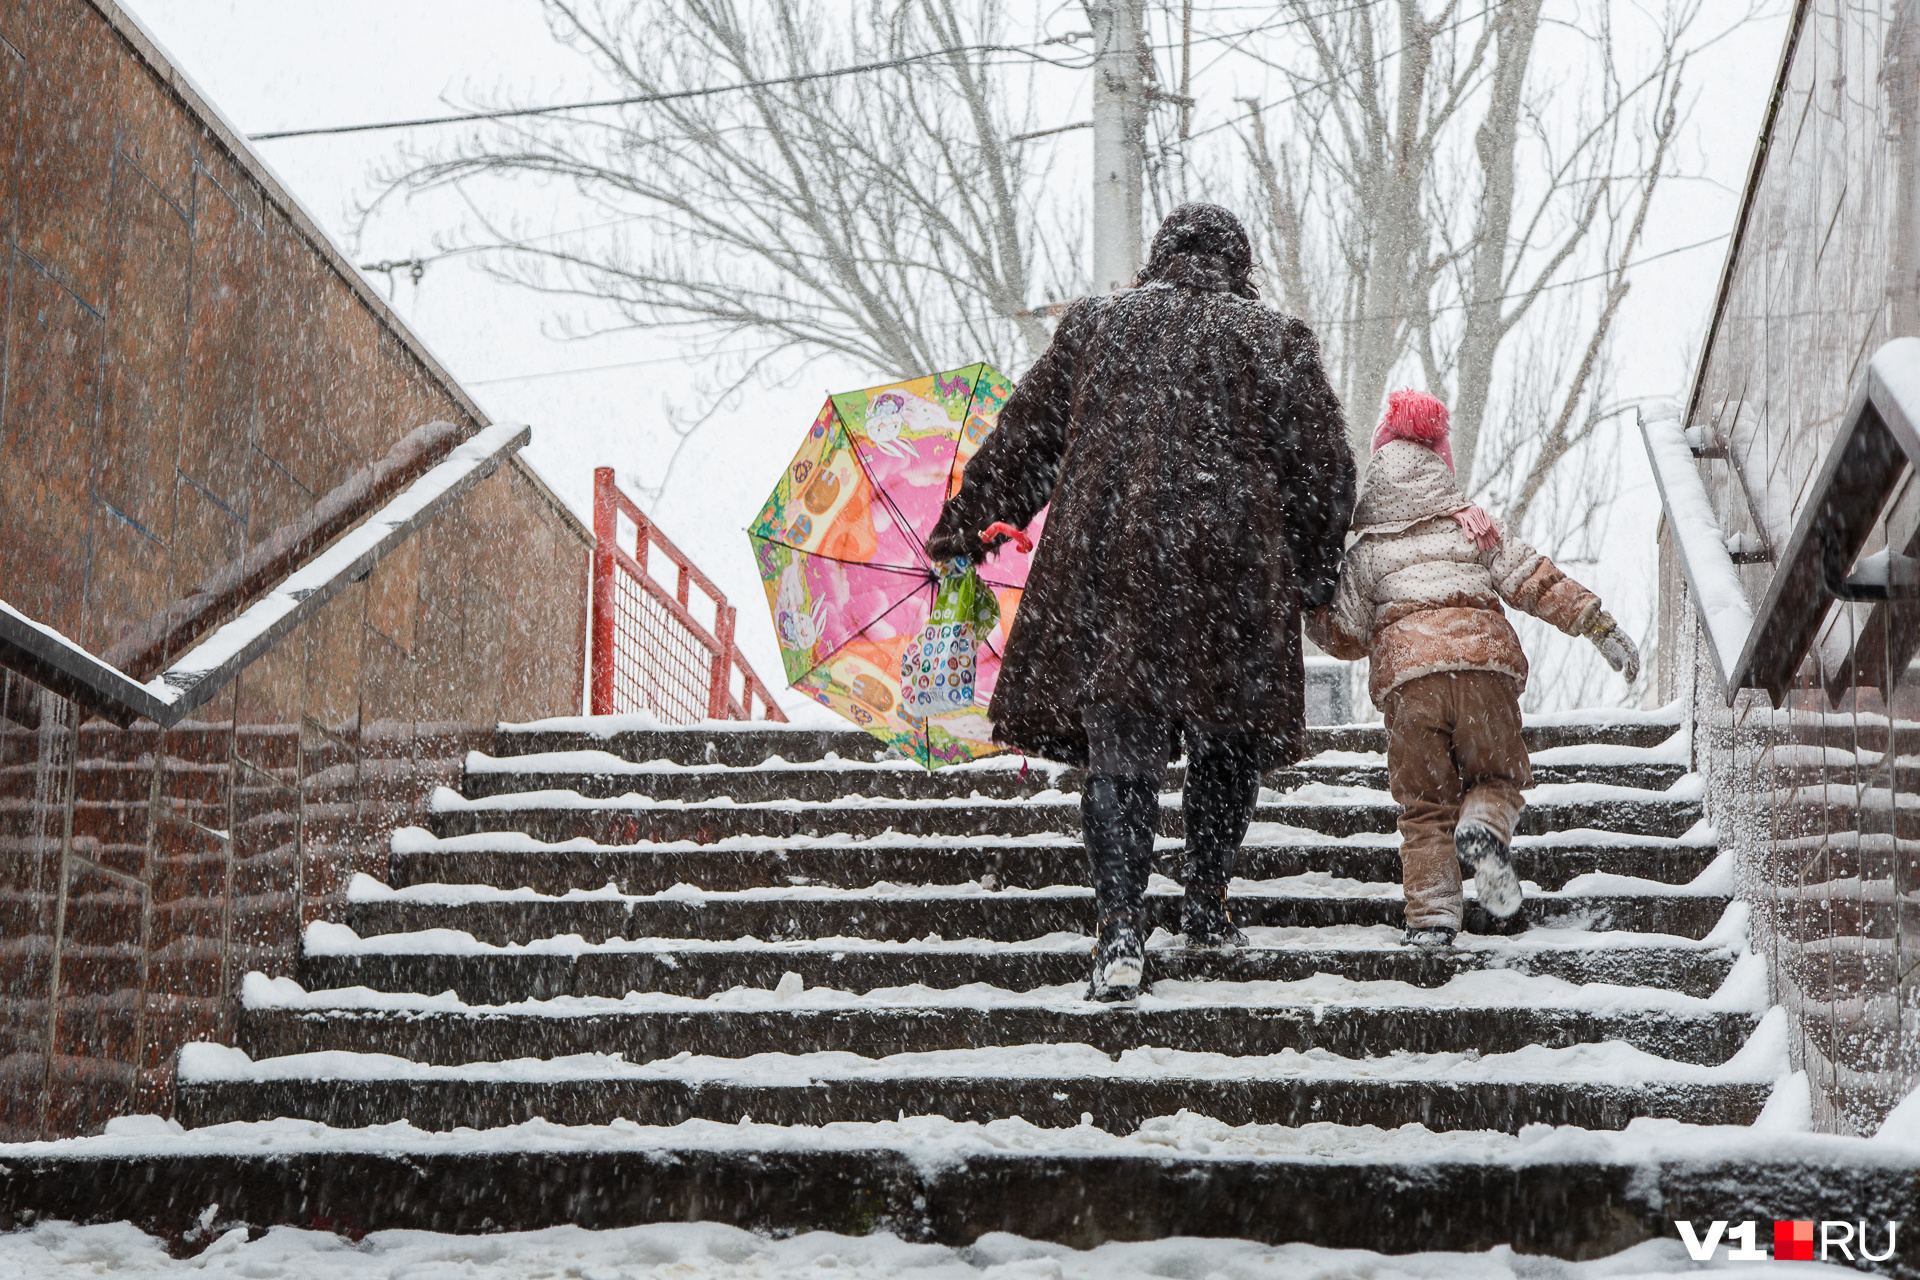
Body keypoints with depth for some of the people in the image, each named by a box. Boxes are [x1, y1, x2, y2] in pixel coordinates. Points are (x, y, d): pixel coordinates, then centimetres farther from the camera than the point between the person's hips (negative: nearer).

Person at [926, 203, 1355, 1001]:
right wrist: (1314, 575, 20)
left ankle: (1121, 928, -14)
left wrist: (966, 524, 26)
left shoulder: (1093, 325, 13)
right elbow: (1324, 467, 8)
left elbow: (1024, 436, 16)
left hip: (1105, 565, 1)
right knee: (1227, 737, 17)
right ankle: (1207, 906, 23)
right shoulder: (1277, 343, 8)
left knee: (1118, 741, -1)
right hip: (1228, 571, -1)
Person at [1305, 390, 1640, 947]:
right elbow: (1538, 583, 13)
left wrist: (1312, 608, 34)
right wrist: (1600, 626, 15)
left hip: (1406, 672, 0)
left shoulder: (1364, 555, 15)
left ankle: (1432, 913, -2)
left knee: (1425, 802, 8)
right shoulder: (1477, 530, 18)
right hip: (1485, 662, 0)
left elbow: (1347, 635, 16)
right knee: (1498, 775, 16)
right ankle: (1484, 825, -18)